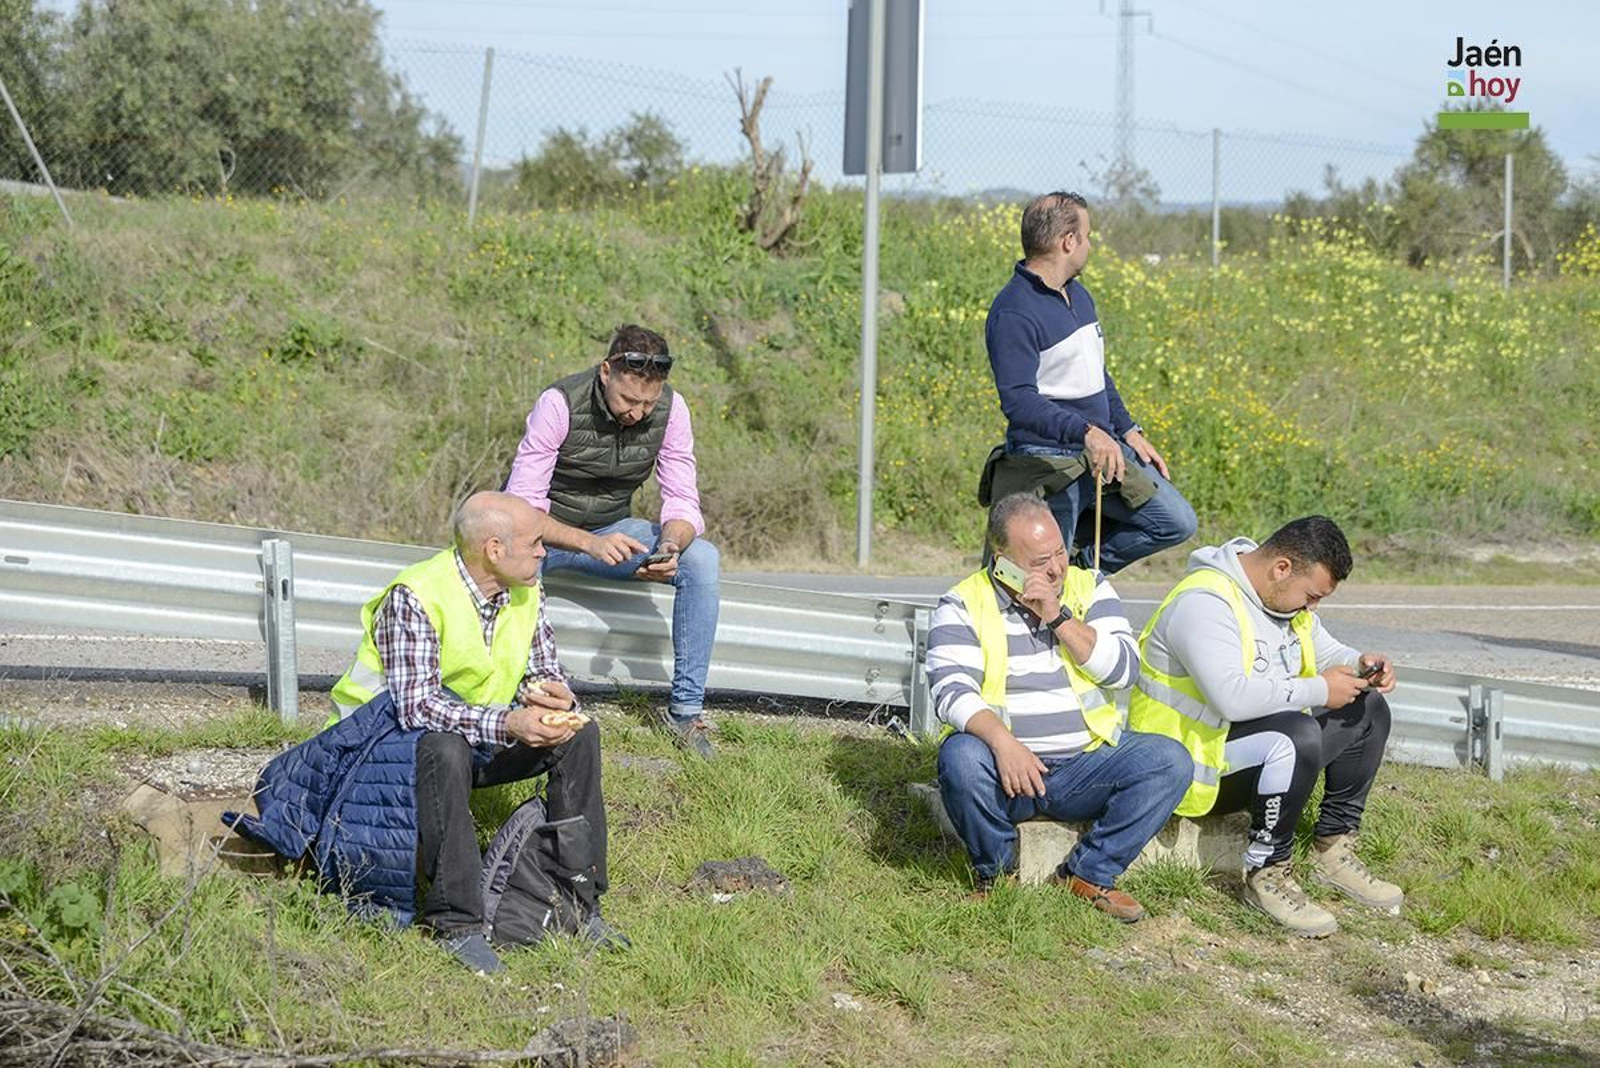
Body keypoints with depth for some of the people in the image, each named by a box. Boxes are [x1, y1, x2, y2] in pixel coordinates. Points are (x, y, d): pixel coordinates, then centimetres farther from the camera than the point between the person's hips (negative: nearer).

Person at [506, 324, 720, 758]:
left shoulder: (670, 409, -14)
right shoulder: (560, 404, -26)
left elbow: (683, 502, -11)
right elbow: (521, 506, -29)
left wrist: (670, 546, -36)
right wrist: (590, 544, -45)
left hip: (611, 530, 4)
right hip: (546, 529, -4)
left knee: (702, 558, -21)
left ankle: (686, 708, -14)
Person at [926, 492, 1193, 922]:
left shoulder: (1089, 588, 8)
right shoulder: (964, 605, -1)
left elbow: (1124, 669, -3)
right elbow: (951, 689, -15)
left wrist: (1059, 617, -14)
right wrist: (1002, 740, -33)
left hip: (1088, 763, 3)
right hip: (1010, 770, -3)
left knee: (1170, 760, -20)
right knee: (960, 756, -35)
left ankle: (1088, 874, -7)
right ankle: (996, 873, -8)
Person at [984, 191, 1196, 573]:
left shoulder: (1078, 295, 15)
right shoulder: (1013, 313, -16)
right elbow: (1018, 399, -25)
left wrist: (1129, 432, 15)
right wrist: (1086, 432, -35)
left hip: (1103, 448, 9)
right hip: (1049, 459, -9)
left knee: (1177, 522, 3)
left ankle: (1082, 561, 13)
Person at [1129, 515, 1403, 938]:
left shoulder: (1284, 595, 7)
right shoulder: (1204, 602, -24)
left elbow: (1326, 652, 21)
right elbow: (1232, 696, -37)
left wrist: (1361, 666, -3)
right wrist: (1317, 691, -28)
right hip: (1193, 753, -10)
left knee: (1369, 710, 6)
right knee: (1297, 735, -35)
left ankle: (1333, 850, 9)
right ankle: (1266, 872, -22)